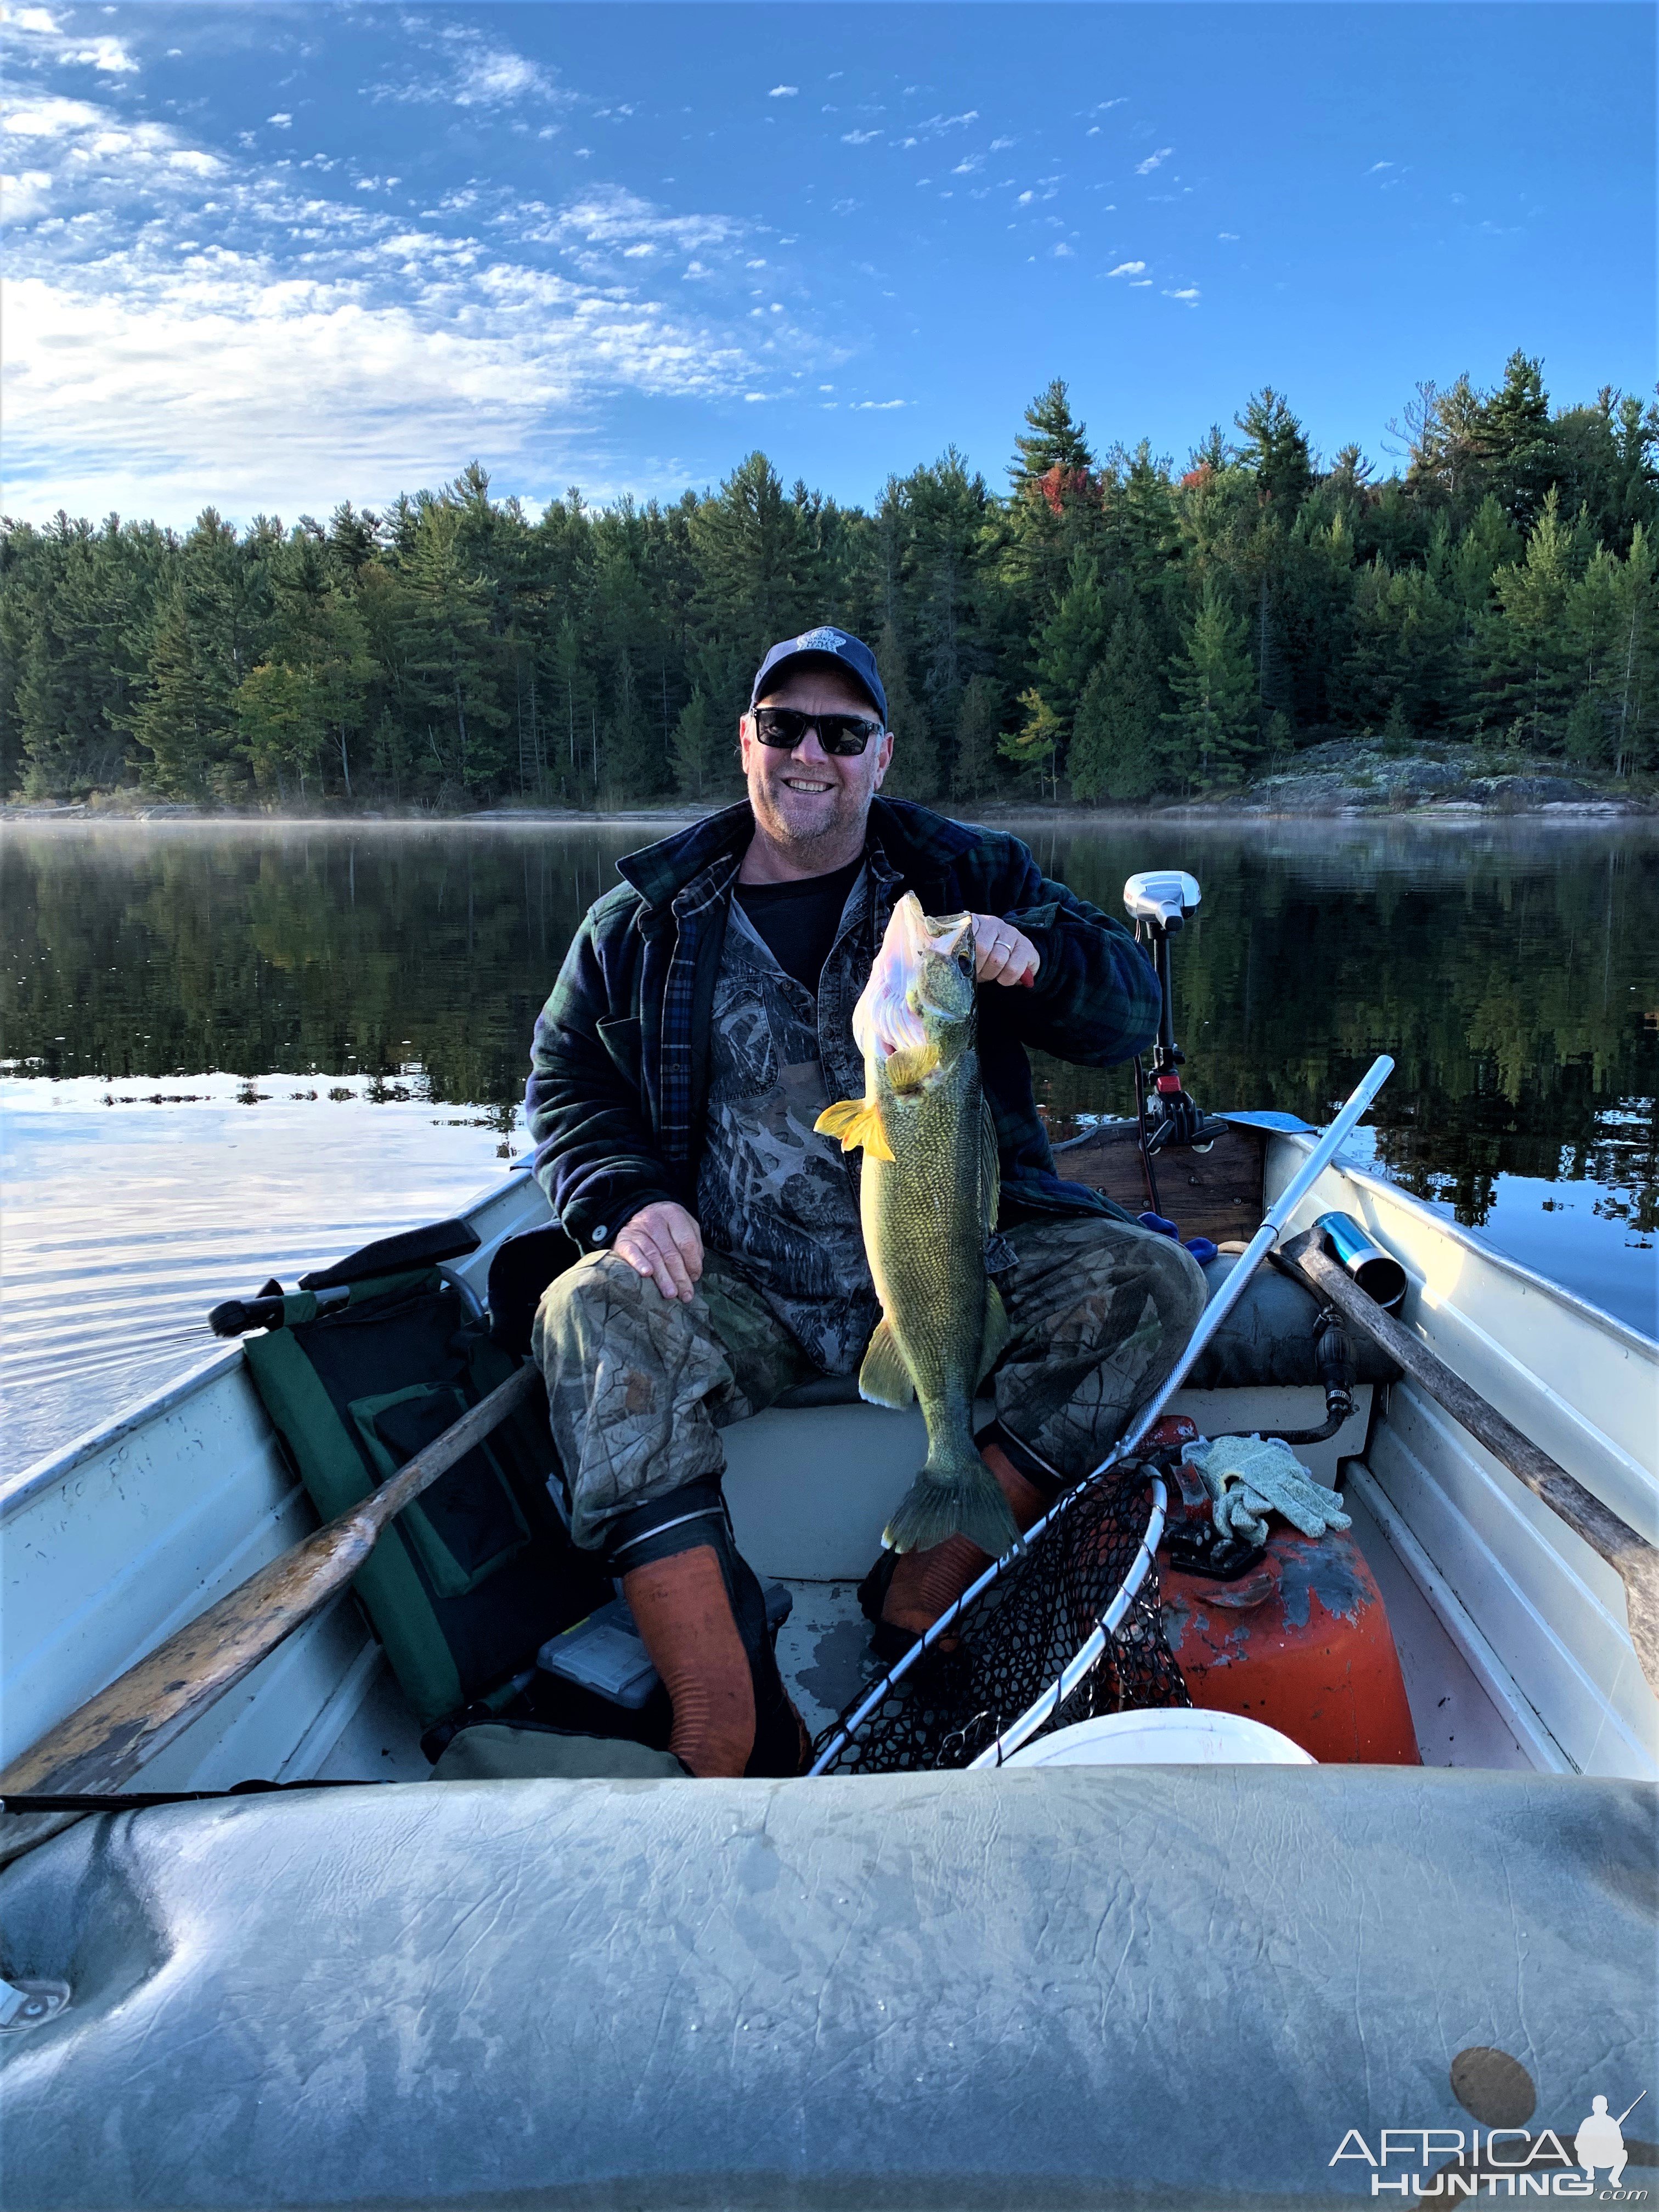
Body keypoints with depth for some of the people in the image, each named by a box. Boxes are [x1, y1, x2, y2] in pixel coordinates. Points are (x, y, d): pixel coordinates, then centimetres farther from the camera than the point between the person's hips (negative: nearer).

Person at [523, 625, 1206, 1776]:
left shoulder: (964, 872, 7)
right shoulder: (649, 914, 9)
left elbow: (1130, 1008, 1)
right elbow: (567, 1078, 13)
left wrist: (1030, 955, -22)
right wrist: (627, 1198, -8)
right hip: (742, 1288, 0)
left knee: (1154, 1283, -21)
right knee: (590, 1317, -29)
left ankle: (922, 1597, -16)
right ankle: (729, 1733, -29)